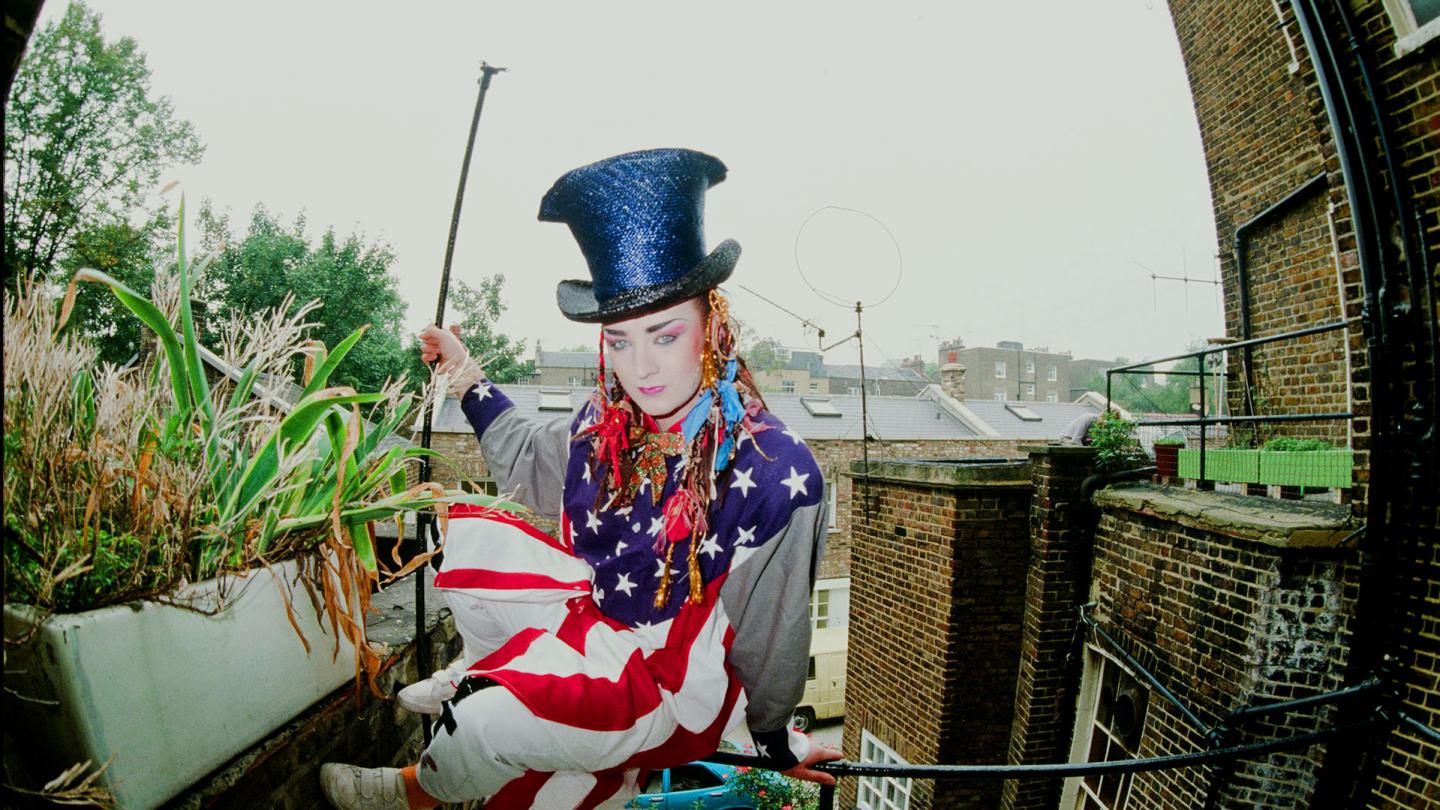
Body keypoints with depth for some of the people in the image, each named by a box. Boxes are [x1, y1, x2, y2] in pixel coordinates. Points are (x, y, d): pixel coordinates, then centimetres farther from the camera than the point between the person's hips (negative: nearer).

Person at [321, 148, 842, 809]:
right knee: (471, 536, 5)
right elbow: (529, 464, 12)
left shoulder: (776, 473, -31)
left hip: (679, 682, -6)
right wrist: (467, 378, 12)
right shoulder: (607, 418, -12)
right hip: (598, 609, 6)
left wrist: (778, 744, -1)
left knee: (483, 722, -23)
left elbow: (772, 633, -16)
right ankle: (482, 679, 28)